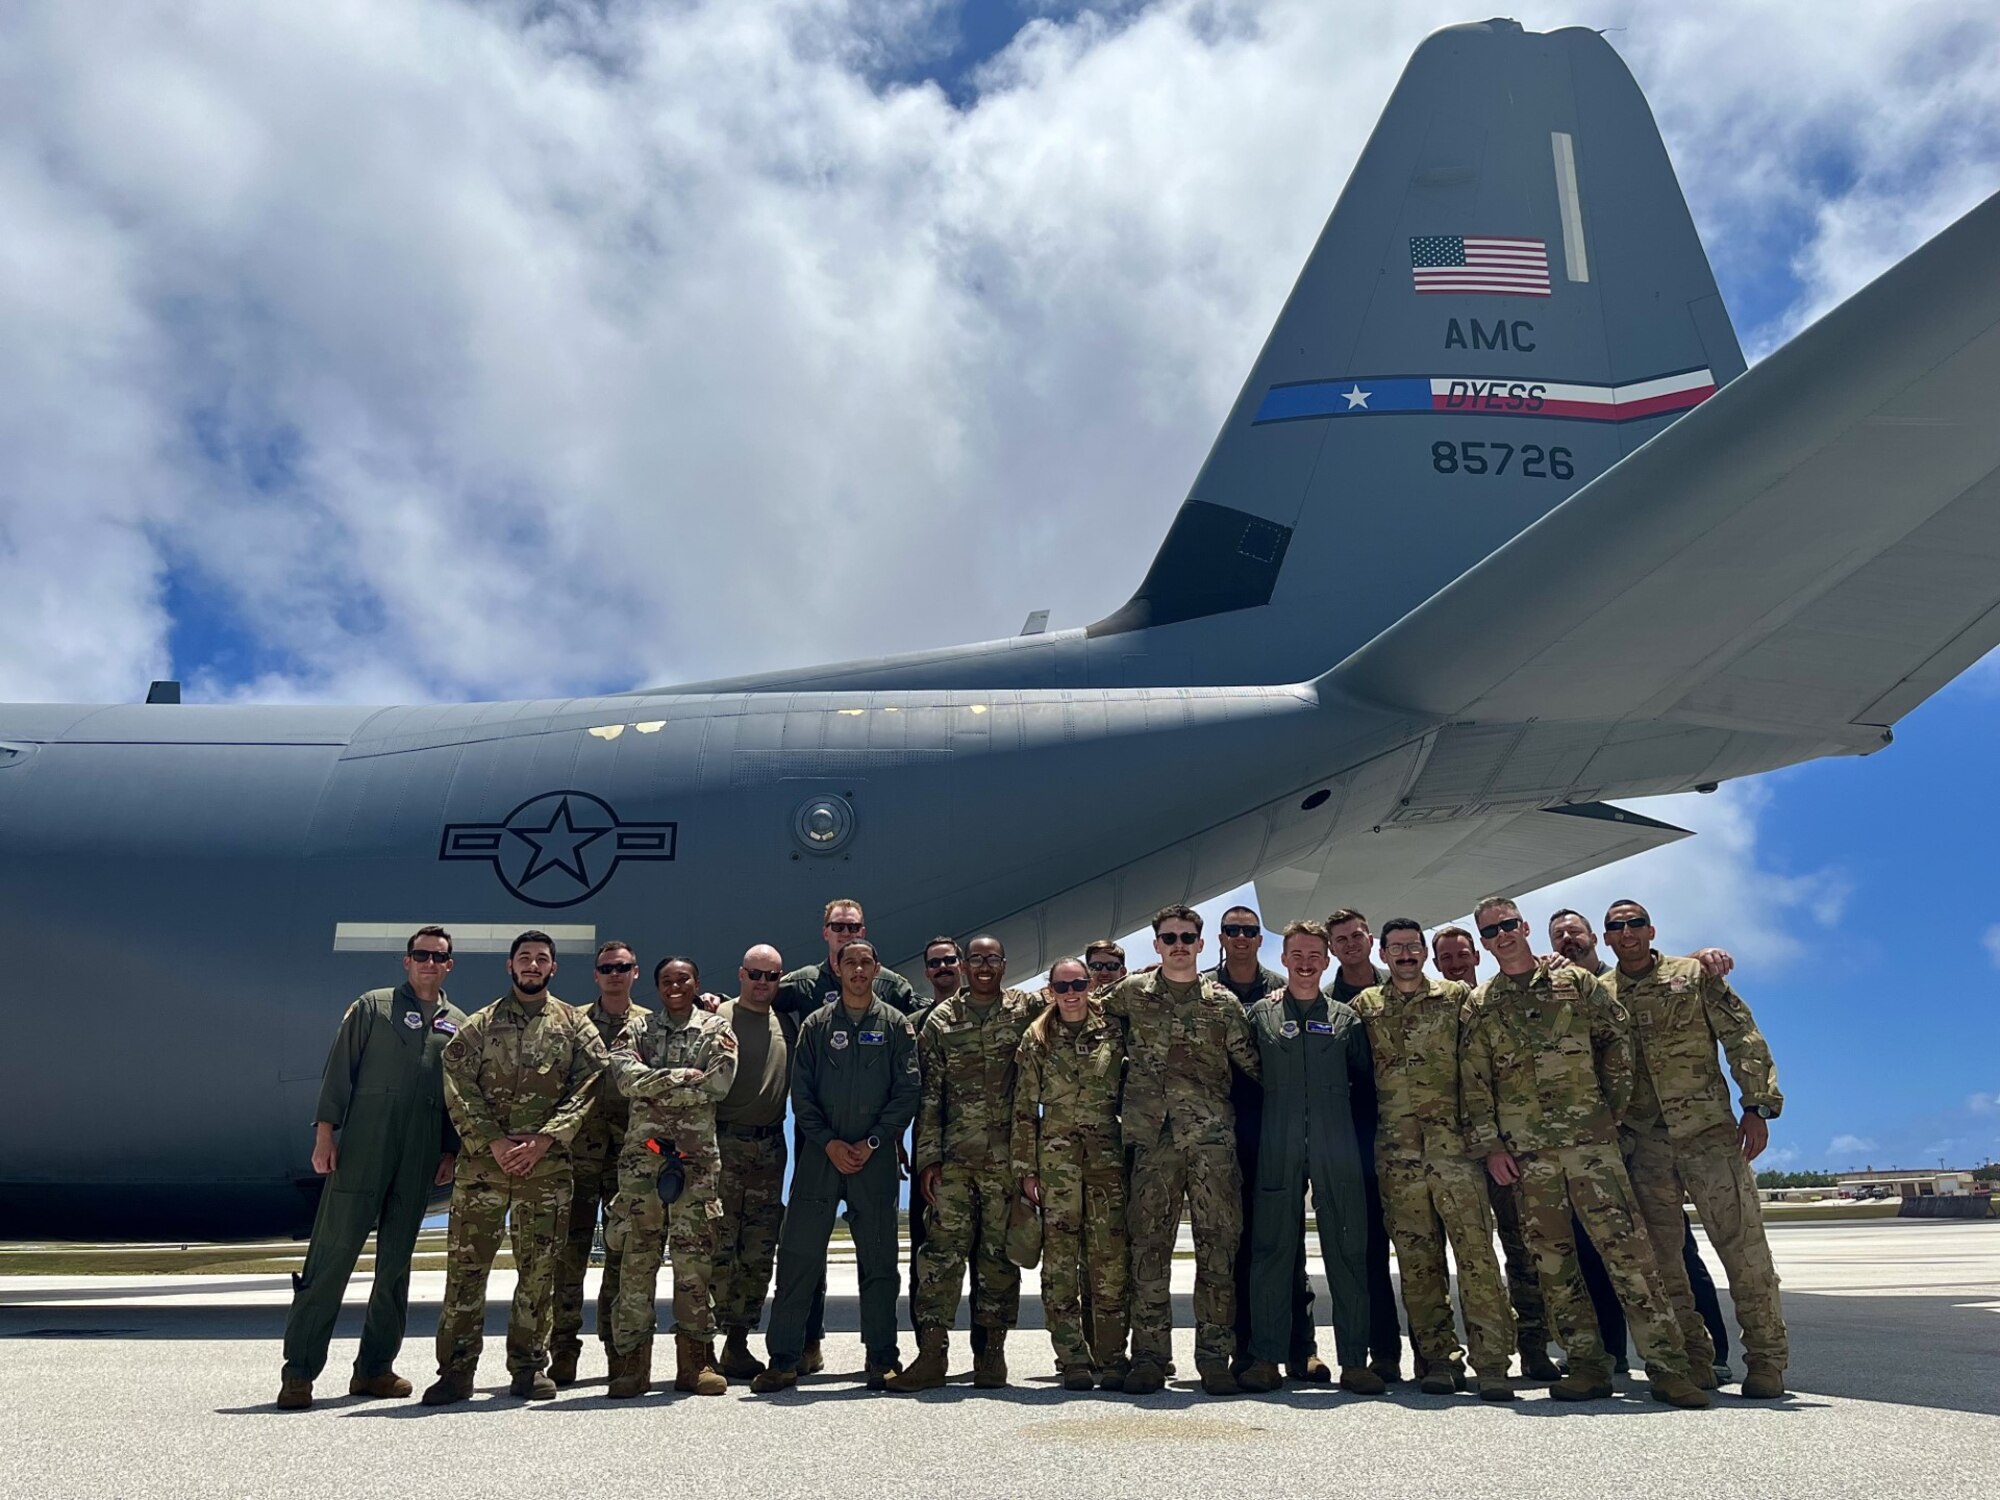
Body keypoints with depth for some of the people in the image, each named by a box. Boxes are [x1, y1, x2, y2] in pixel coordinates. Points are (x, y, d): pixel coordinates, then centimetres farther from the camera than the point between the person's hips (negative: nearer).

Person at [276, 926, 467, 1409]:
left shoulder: (459, 1024, 14)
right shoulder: (371, 1007, 6)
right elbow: (338, 1071, 1)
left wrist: (451, 1151, 8)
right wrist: (325, 1133, -6)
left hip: (419, 1162, 3)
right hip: (359, 1152, -3)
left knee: (396, 1264, 9)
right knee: (331, 1255, -5)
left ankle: (374, 1368, 18)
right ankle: (299, 1372, 2)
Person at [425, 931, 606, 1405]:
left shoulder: (574, 1024, 8)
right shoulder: (479, 1025, 9)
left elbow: (586, 1086, -1)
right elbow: (458, 1089, 0)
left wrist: (542, 1141, -12)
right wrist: (494, 1141, -12)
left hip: (547, 1166, 0)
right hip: (482, 1162, 0)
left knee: (539, 1270, 5)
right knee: (465, 1265, 1)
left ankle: (529, 1366, 16)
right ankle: (456, 1369, 9)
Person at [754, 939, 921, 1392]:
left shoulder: (895, 1024, 5)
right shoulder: (816, 1025, 8)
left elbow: (907, 1091, 0)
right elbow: (801, 1092, 4)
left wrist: (872, 1142, -8)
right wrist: (830, 1142, -7)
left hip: (875, 1156, 0)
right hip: (820, 1152, 1)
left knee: (878, 1260, 4)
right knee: (798, 1255, -1)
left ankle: (882, 1359, 14)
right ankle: (783, 1359, 7)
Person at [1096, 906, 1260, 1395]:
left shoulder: (1223, 1002, 9)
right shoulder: (1132, 993, 11)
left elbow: (1251, 1062, 12)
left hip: (1212, 1138, 0)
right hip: (1152, 1138, 0)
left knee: (1218, 1245, -2)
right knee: (1149, 1246, 2)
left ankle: (1214, 1356, 7)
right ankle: (1149, 1356, 9)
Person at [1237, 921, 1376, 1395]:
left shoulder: (1345, 1018, 11)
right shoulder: (1261, 1014, 9)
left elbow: (1366, 1079, 13)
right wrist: (1263, 1123, 2)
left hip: (1337, 1151, 1)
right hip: (1278, 1152, -1)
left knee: (1348, 1252, 2)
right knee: (1272, 1249, 1)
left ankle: (1354, 1361, 10)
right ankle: (1265, 1359, 8)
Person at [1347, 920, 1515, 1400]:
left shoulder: (1457, 998, 7)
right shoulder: (1364, 1006, 11)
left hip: (1454, 1145, -2)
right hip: (1397, 1153, 2)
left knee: (1476, 1254, -7)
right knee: (1417, 1263, 5)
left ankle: (1492, 1362, -3)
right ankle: (1440, 1359, 13)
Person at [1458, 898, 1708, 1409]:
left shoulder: (1575, 981, 7)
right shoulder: (1479, 1005, 9)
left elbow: (1617, 1038, 10)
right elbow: (1474, 1082, 7)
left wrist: (1614, 1103, 5)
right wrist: (1489, 1144, 0)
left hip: (1591, 1137, -2)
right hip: (1525, 1151, 2)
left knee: (1625, 1244, -9)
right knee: (1551, 1258, 3)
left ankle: (1668, 1366, -5)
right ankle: (1588, 1364, 12)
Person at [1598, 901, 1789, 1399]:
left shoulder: (1695, 975, 5)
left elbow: (1743, 1038, 0)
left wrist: (1757, 1106, -8)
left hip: (1708, 1132, -2)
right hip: (1642, 1144, 3)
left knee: (1742, 1246, -4)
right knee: (1659, 1257, 6)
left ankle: (1766, 1359, 6)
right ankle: (1692, 1357, 17)